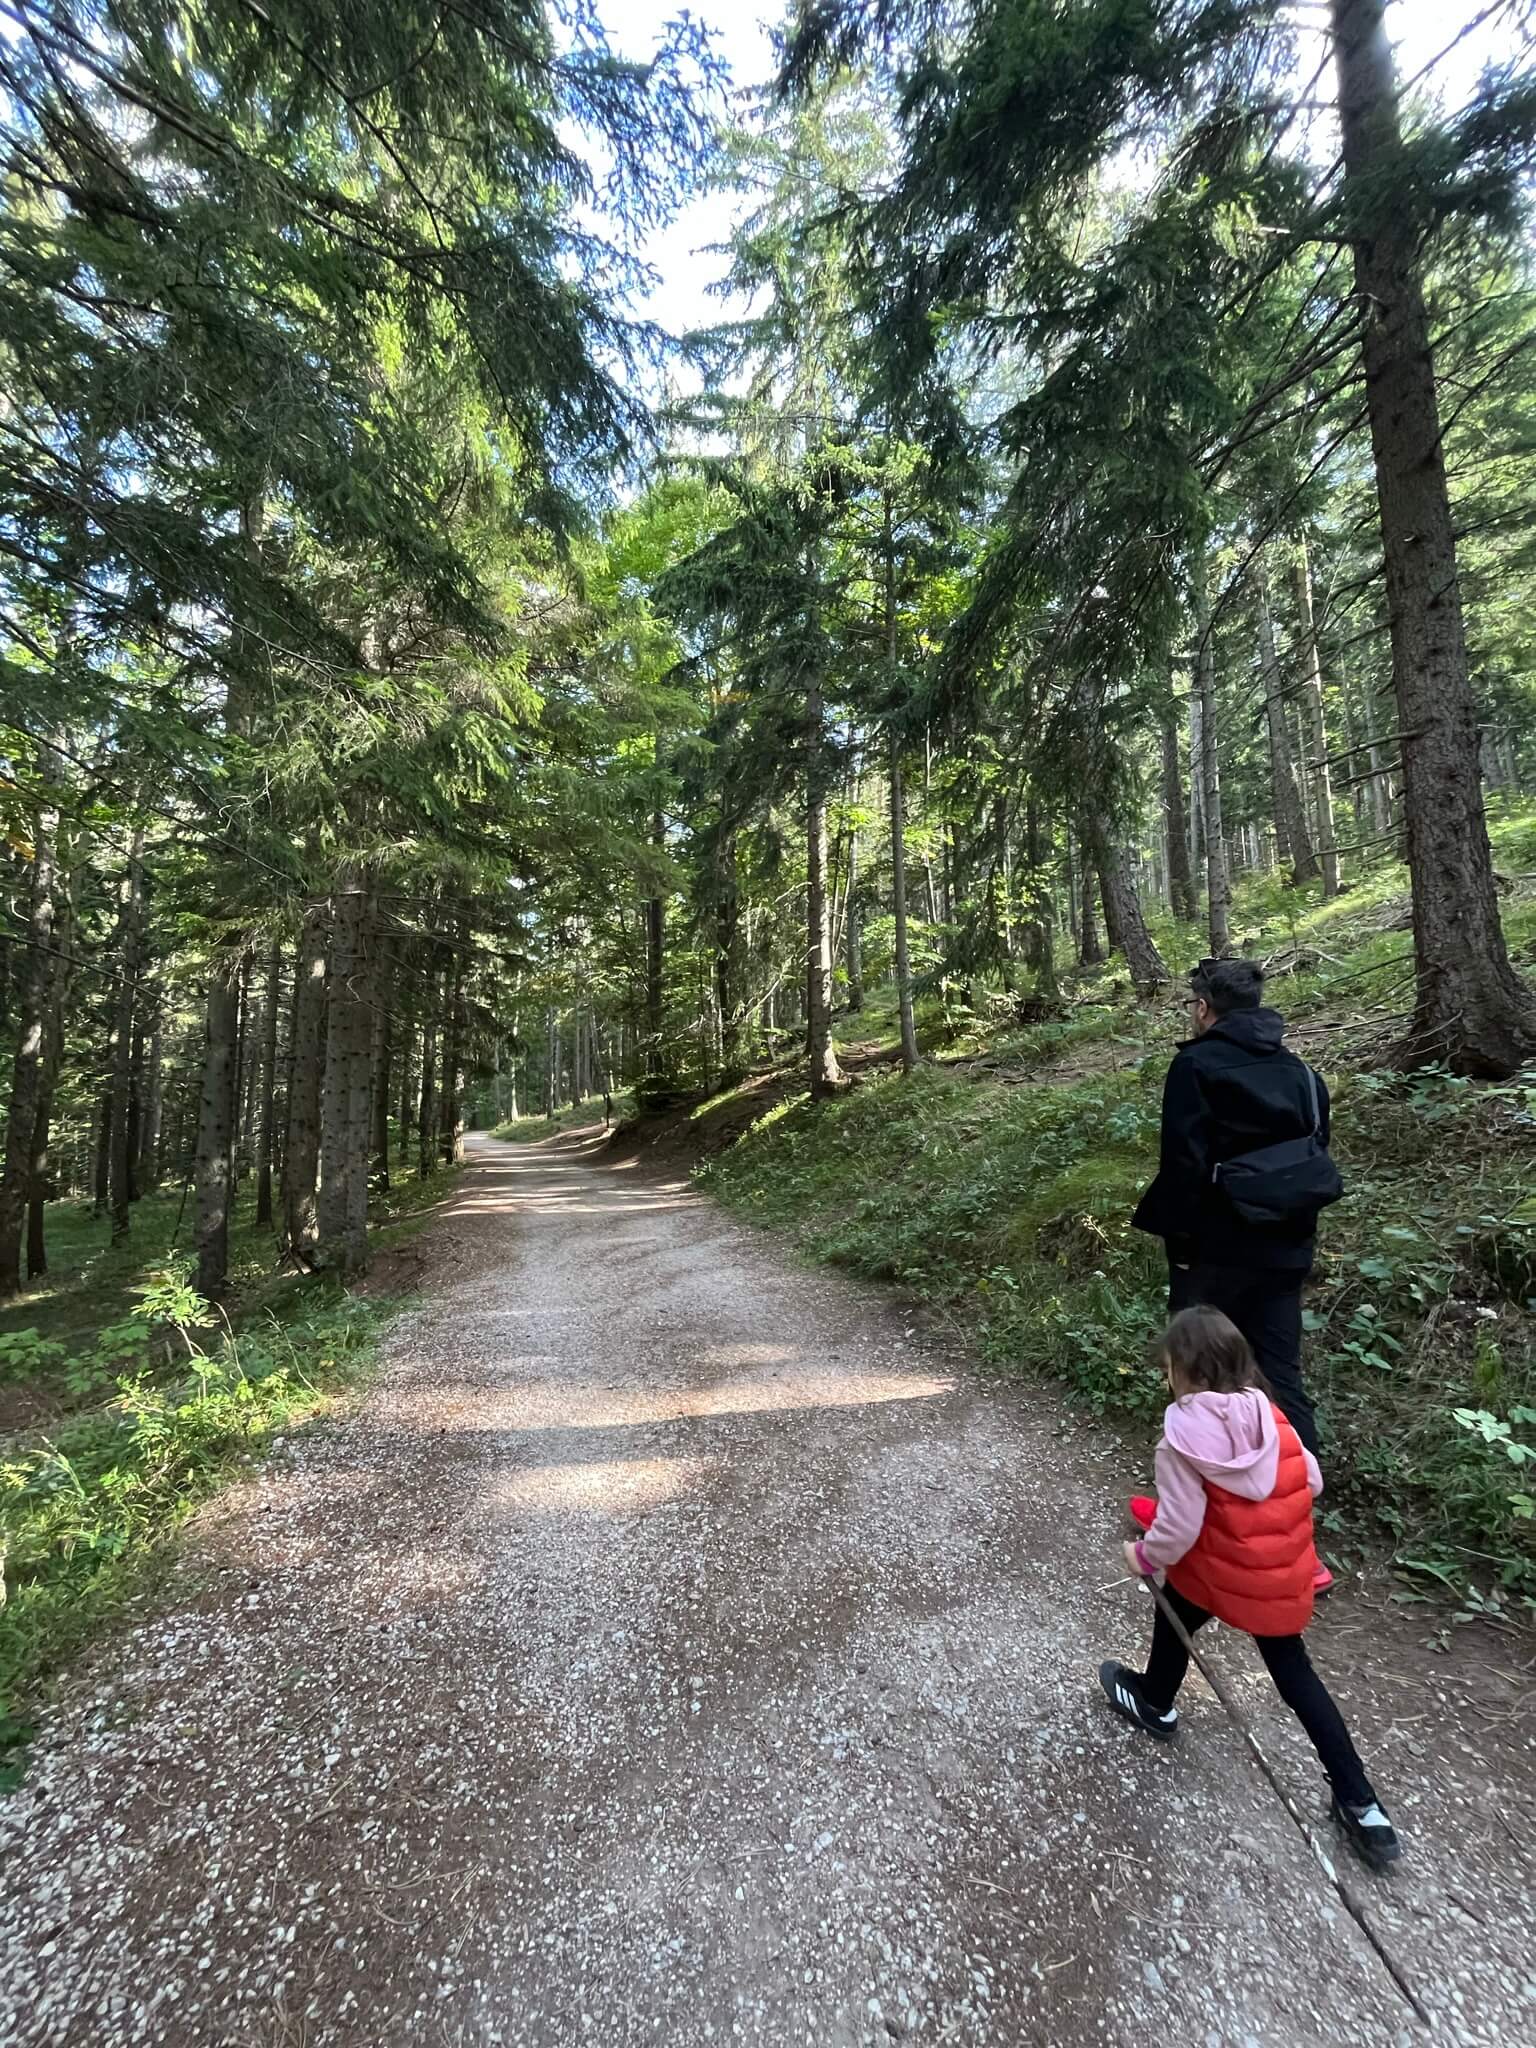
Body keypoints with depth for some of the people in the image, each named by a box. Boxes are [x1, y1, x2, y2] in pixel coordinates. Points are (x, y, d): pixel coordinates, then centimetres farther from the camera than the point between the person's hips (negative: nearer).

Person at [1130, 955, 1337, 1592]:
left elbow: (1184, 1163, -17)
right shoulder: (1301, 1072, 9)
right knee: (1281, 1380, 12)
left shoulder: (1196, 1063, -12)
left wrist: (1169, 1231, -6)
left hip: (1214, 1252, -5)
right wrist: (1295, 1235, 20)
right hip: (1284, 1253, 6)